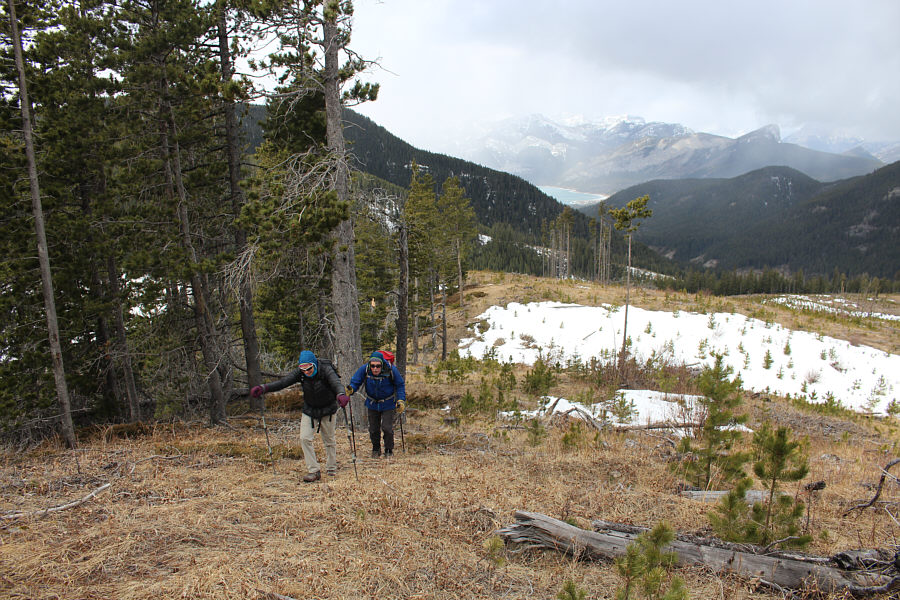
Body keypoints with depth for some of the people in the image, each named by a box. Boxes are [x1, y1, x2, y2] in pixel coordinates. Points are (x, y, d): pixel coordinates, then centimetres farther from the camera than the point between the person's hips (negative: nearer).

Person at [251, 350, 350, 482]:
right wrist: (264, 388, -35)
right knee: (305, 438, -10)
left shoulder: (325, 369, -25)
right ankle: (313, 471, -3)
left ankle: (331, 469, 26)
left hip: (327, 410, -3)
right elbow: (284, 382, -19)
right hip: (309, 410, 3)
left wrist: (341, 395, -64)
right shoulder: (300, 373, -13)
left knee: (329, 441, 7)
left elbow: (336, 382, -41)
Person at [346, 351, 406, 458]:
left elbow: (400, 385, -8)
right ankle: (376, 449, 33)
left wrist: (401, 400, -14)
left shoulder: (391, 370, -23)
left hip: (388, 404, -2)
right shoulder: (364, 369, -21)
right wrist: (350, 390, -33)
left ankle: (389, 450, 14)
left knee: (387, 428, -8)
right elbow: (355, 382, -11)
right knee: (373, 429, 10)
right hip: (372, 404, 2)